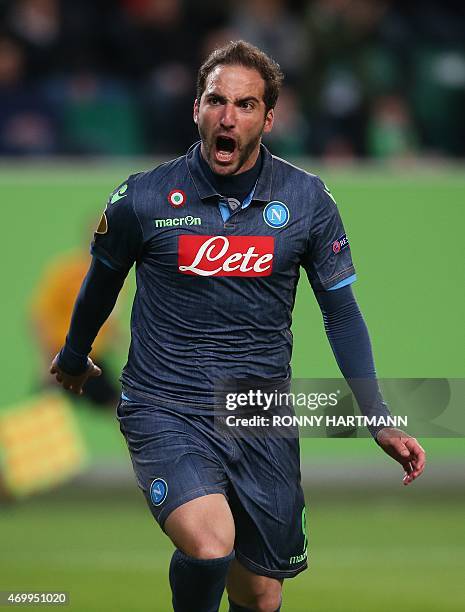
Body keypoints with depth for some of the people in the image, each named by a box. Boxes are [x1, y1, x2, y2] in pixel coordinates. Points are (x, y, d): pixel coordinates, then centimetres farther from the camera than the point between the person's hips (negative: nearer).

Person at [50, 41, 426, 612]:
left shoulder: (307, 200, -2)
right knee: (210, 544, -30)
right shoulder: (141, 199, -7)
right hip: (164, 410, -3)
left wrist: (379, 420, 1)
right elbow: (102, 283, 13)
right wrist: (73, 358, 30)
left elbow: (341, 310, 7)